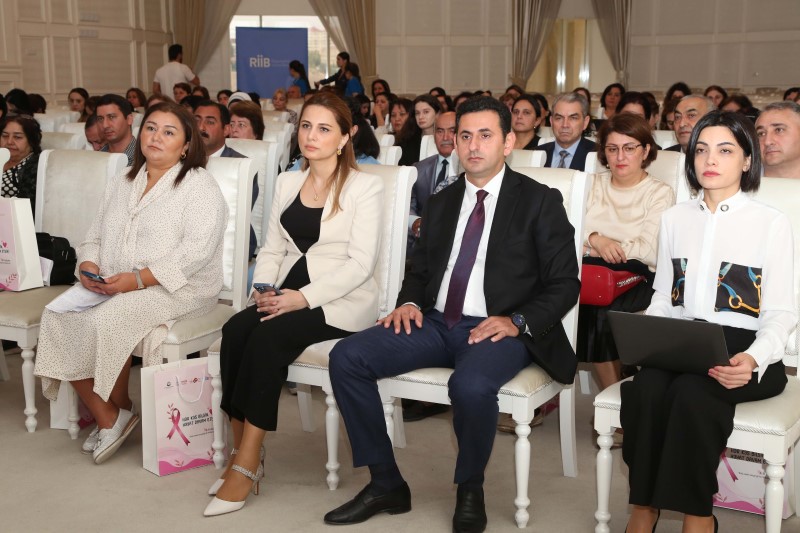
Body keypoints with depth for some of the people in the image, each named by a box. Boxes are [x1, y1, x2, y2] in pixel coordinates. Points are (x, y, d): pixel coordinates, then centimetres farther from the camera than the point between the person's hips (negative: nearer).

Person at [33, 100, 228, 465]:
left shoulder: (199, 185, -3)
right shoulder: (122, 184, 21)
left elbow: (196, 250, -16)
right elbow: (95, 236, 21)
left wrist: (139, 278, -24)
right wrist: (89, 265, -4)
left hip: (176, 289, -7)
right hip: (109, 287, 7)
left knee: (105, 320, -31)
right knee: (57, 318, -18)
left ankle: (120, 408, -5)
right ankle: (107, 419, -11)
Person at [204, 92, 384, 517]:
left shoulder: (364, 187, -4)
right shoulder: (287, 183, 15)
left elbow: (360, 263, -12)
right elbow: (272, 249, 16)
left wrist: (304, 297, -21)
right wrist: (263, 287, -6)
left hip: (340, 302, -5)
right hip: (289, 295, 5)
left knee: (268, 337, -29)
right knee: (235, 330, -24)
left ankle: (248, 463, -21)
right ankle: (240, 449, -15)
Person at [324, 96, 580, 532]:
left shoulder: (540, 201, 2)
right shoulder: (441, 203, 18)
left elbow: (565, 284, -2)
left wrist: (517, 322, -18)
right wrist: (409, 302, 0)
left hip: (500, 330, -5)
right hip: (436, 323, 6)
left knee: (470, 384, -38)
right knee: (346, 358, -14)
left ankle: (470, 492, -8)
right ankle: (386, 484, -3)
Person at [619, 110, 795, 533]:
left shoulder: (772, 224, 2)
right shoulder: (674, 218, 15)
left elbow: (781, 313, -3)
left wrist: (754, 360, -23)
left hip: (740, 347, -3)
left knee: (691, 392, -34)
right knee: (645, 389, -30)